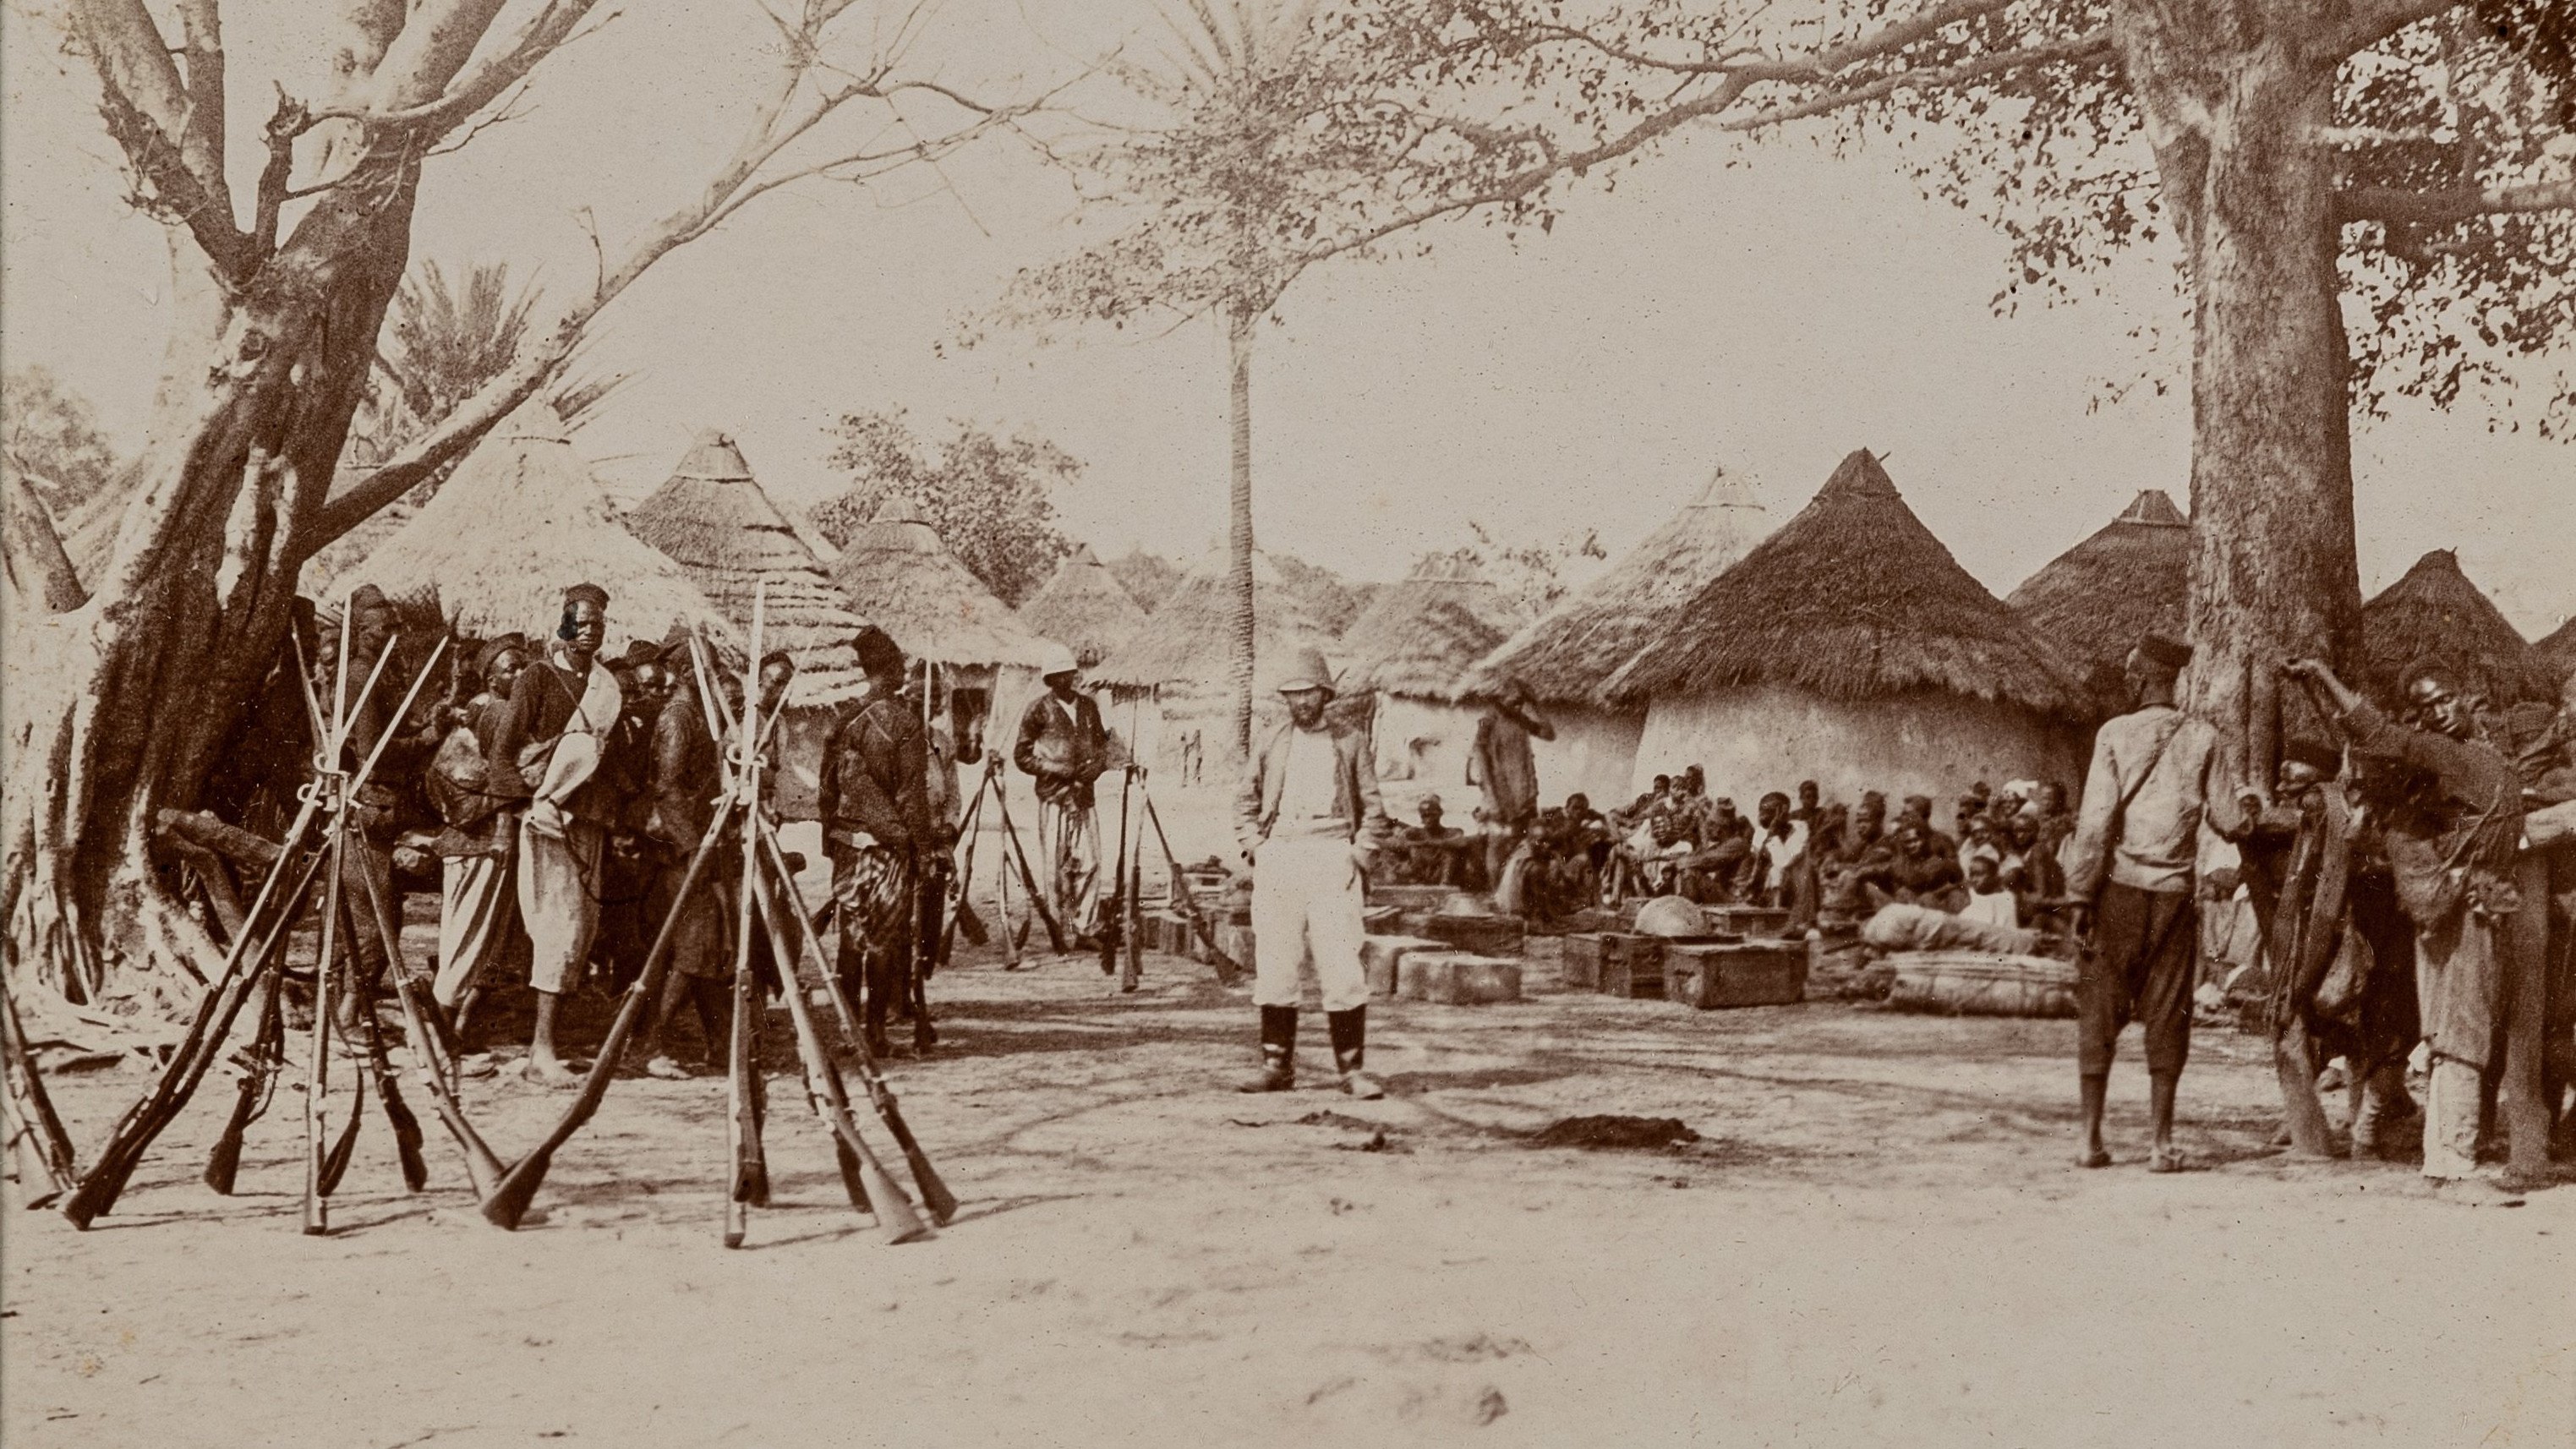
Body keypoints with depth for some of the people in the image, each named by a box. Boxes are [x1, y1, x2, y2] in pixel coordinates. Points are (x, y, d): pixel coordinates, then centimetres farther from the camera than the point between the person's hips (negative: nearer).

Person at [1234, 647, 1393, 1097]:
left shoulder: (1349, 745, 9)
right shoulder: (1271, 747, 14)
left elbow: (1374, 810, 10)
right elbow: (1245, 802, 20)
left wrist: (1359, 856, -2)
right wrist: (1254, 849, 7)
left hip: (1331, 860, -2)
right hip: (1278, 859, 2)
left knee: (1342, 971, -8)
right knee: (1273, 970, 2)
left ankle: (1353, 1071, -3)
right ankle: (1277, 1067, 10)